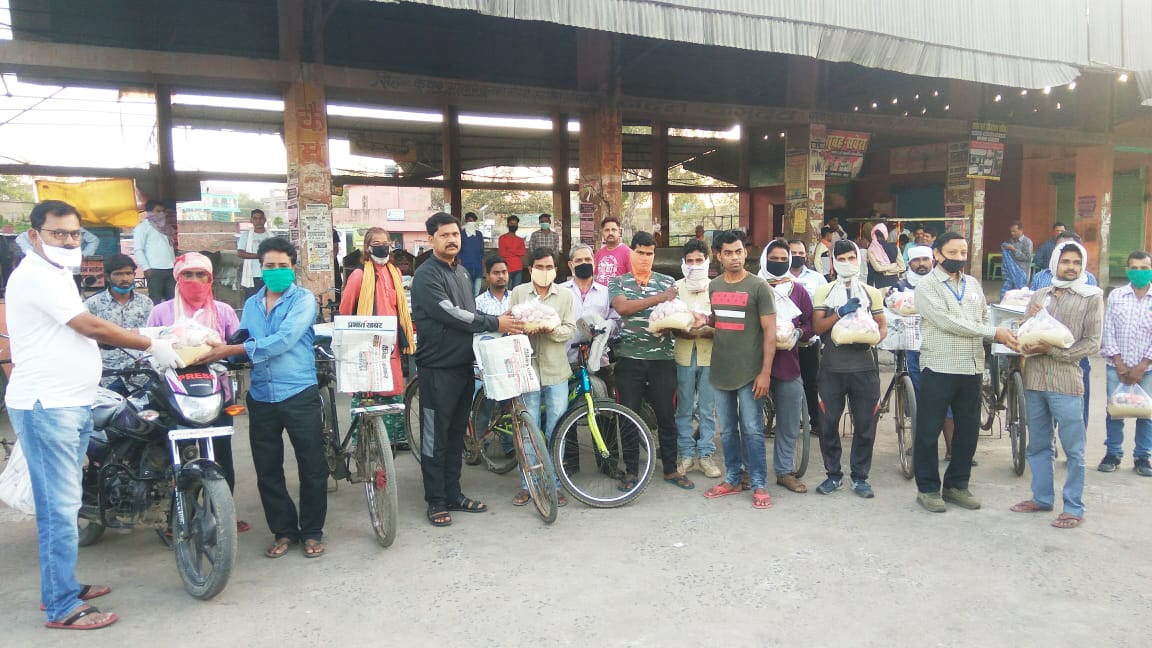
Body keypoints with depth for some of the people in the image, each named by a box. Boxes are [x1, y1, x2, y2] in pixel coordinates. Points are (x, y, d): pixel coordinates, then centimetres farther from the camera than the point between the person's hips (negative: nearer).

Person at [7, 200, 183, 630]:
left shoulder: (56, 274, 19)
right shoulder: (36, 274, -13)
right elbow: (90, 327, -17)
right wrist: (152, 346, -10)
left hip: (72, 404, 10)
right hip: (46, 406, -10)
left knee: (63, 503, 16)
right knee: (60, 506, -6)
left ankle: (58, 586, 28)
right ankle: (62, 607, 1)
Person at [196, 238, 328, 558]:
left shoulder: (303, 299, -4)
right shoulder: (251, 304, 14)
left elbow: (284, 340, -18)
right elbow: (241, 343, 7)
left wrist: (233, 350, -20)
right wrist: (220, 354, -15)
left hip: (299, 395, -5)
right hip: (261, 396, 5)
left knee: (312, 468, 1)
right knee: (267, 471, 11)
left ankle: (312, 531, 17)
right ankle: (283, 530, 25)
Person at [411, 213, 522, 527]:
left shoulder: (461, 271, 15)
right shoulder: (427, 275, -12)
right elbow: (450, 314, -21)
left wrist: (498, 317, 2)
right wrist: (494, 323, -17)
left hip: (463, 364, 8)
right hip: (438, 368, -8)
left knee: (456, 433, 14)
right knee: (435, 437, 1)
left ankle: (453, 494, 24)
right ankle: (436, 501, 12)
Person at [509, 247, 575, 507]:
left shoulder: (565, 295, 8)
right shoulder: (519, 292, 7)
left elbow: (570, 330, 1)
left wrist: (552, 329, -19)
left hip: (556, 370, 1)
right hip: (528, 368, 0)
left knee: (556, 430, 4)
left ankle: (555, 483, 15)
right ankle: (527, 484, 15)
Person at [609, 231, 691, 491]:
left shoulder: (667, 282, 10)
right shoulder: (618, 282, 5)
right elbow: (622, 307, -14)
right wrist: (659, 298, -21)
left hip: (662, 359, 1)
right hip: (629, 359, -1)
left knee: (666, 416, 7)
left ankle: (671, 469, 21)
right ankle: (631, 471, 17)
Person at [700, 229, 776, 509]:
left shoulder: (759, 286, -6)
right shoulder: (713, 287, 10)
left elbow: (769, 331, -8)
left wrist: (765, 372, -13)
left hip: (749, 372, -5)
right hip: (720, 370, 5)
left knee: (752, 431, -1)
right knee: (727, 431, 12)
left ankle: (759, 485, 9)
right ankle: (732, 480, 24)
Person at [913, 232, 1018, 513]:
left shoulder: (973, 284, 13)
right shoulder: (927, 286, -7)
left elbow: (984, 321, 14)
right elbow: (947, 322, -17)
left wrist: (1005, 336, -7)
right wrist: (994, 332, -17)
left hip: (972, 369, 6)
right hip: (939, 369, -6)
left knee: (968, 431, 13)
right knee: (929, 431, 1)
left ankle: (957, 484, 27)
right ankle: (927, 488, 14)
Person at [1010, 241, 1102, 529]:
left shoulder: (1092, 297, 1)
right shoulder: (1039, 295, 13)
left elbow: (1092, 343, -5)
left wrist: (1052, 350, -14)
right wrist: (1032, 320, -8)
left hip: (1066, 382, -4)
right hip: (1034, 379, 5)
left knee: (1073, 449, 0)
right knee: (1038, 445, 15)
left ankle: (1074, 508, 11)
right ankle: (1042, 497, 28)